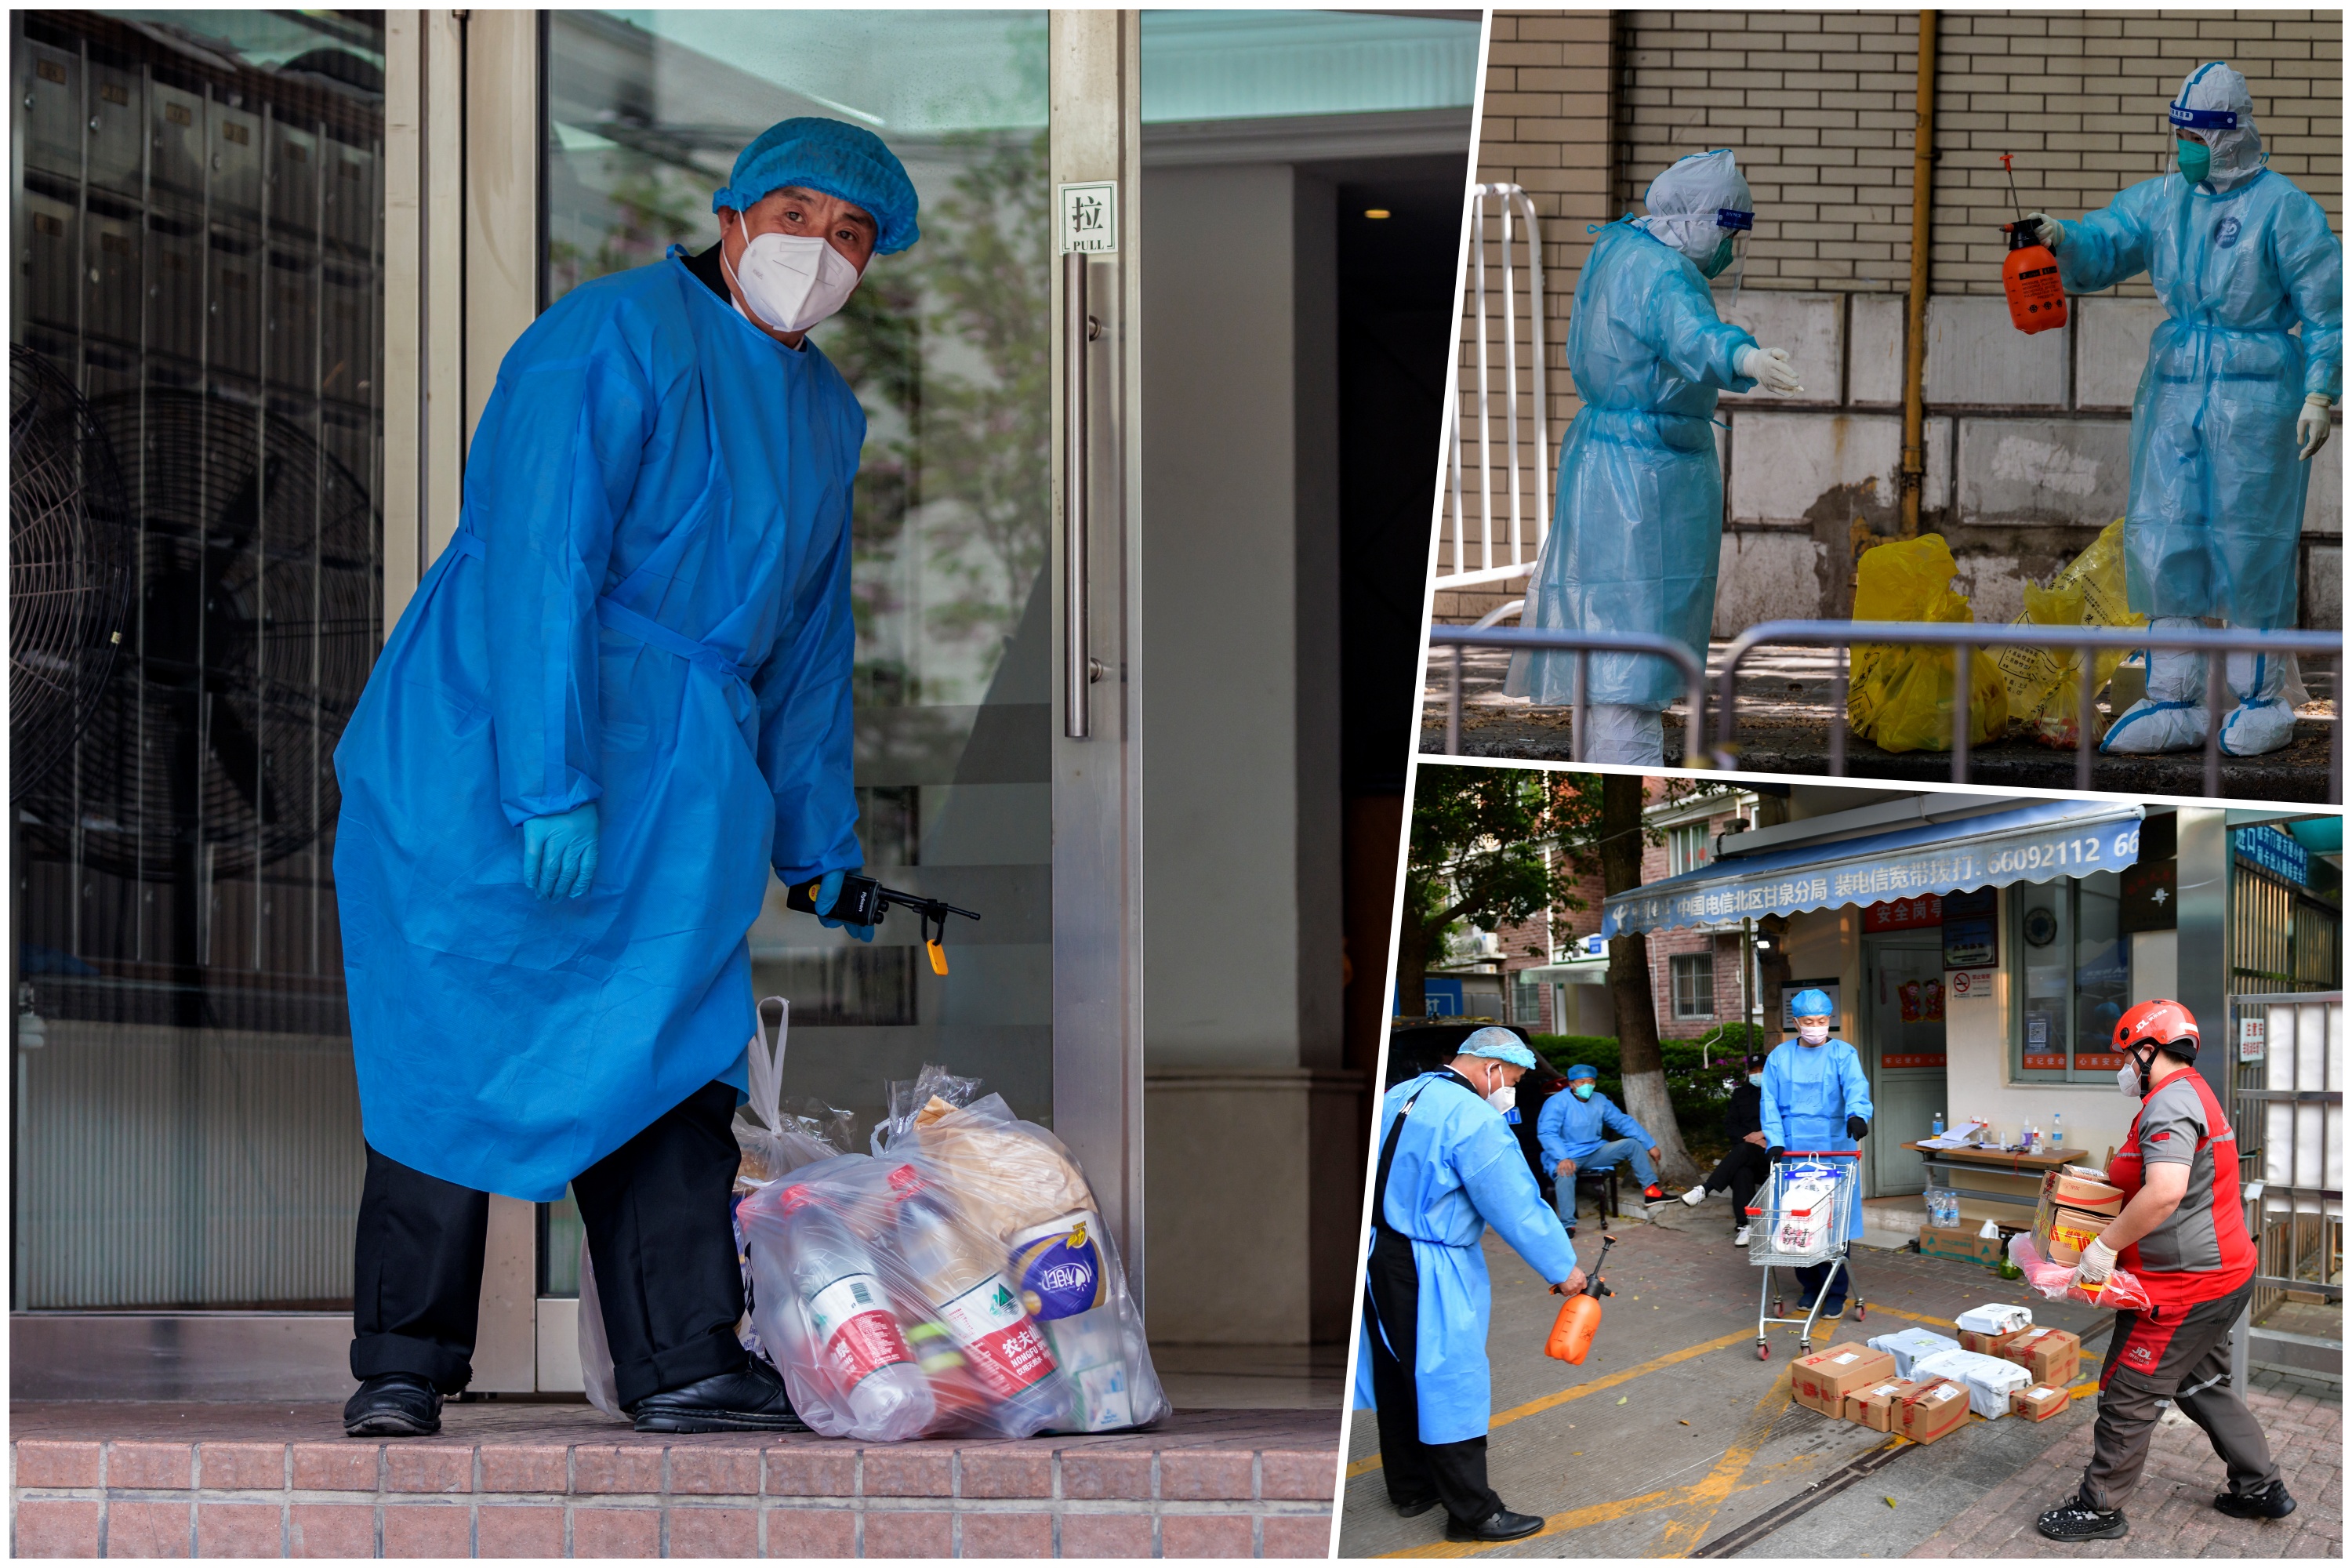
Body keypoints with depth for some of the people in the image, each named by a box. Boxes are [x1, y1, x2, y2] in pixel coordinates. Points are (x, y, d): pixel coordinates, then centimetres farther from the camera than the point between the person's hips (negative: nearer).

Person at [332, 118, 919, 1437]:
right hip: (492, 746, -7)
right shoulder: (613, 343, -11)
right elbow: (539, 561, -19)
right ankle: (406, 1362, 4)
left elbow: (811, 640, 23)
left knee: (669, 1047, -1)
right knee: (459, 1046, -4)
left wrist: (822, 847, 22)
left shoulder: (826, 417, 15)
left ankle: (686, 1363, -1)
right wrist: (550, 780, -25)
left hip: (671, 778, 7)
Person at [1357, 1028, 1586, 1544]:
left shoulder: (1400, 1096, 9)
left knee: (1398, 1374, 19)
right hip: (1427, 1270, -9)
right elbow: (1517, 1205, -16)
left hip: (1376, 1254, 9)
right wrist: (1562, 1268, -6)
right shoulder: (1474, 1120, -18)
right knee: (1450, 1382, -2)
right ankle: (1472, 1512, 2)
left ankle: (1410, 1487, 33)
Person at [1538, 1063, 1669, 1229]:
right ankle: (1567, 1225, -34)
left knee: (1633, 1144, -5)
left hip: (1595, 1152, 6)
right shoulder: (1558, 1102, -13)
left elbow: (1623, 1122, 11)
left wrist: (1651, 1145, 7)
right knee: (1565, 1174, -40)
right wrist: (1563, 1158, -40)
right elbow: (1546, 1133, -24)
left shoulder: (1600, 1100, 6)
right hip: (1567, 1156, -6)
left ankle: (1651, 1191, -4)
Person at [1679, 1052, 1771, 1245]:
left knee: (1744, 1151, -38)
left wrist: (1762, 1134, -13)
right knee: (1742, 1172, -35)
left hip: (1769, 1152, -3)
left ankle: (1705, 1189, -45)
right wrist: (1749, 1138, -5)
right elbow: (1730, 1124, 14)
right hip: (1744, 1153, 3)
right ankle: (1743, 1227, -43)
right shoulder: (1741, 1093, 22)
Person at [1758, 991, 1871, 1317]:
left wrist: (1858, 1114, -38)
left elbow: (1856, 1086, -16)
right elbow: (1769, 1103, 5)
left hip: (1834, 1148, -2)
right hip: (1792, 1150, 2)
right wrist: (1775, 1142, -9)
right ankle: (1810, 1287, 17)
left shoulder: (1843, 1054, 2)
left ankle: (1835, 1293, 7)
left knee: (1833, 1223, -2)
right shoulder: (1780, 1057, 9)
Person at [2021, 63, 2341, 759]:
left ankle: (2263, 701, 11)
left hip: (2256, 395, -6)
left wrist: (2320, 396, -13)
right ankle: (2174, 703, 9)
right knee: (2164, 540, 3)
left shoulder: (2283, 207, -7)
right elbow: (2101, 249, -2)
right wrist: (2060, 236, -24)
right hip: (2174, 389, 6)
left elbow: (2327, 309, -7)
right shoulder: (2162, 200, 9)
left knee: (2250, 545, -1)